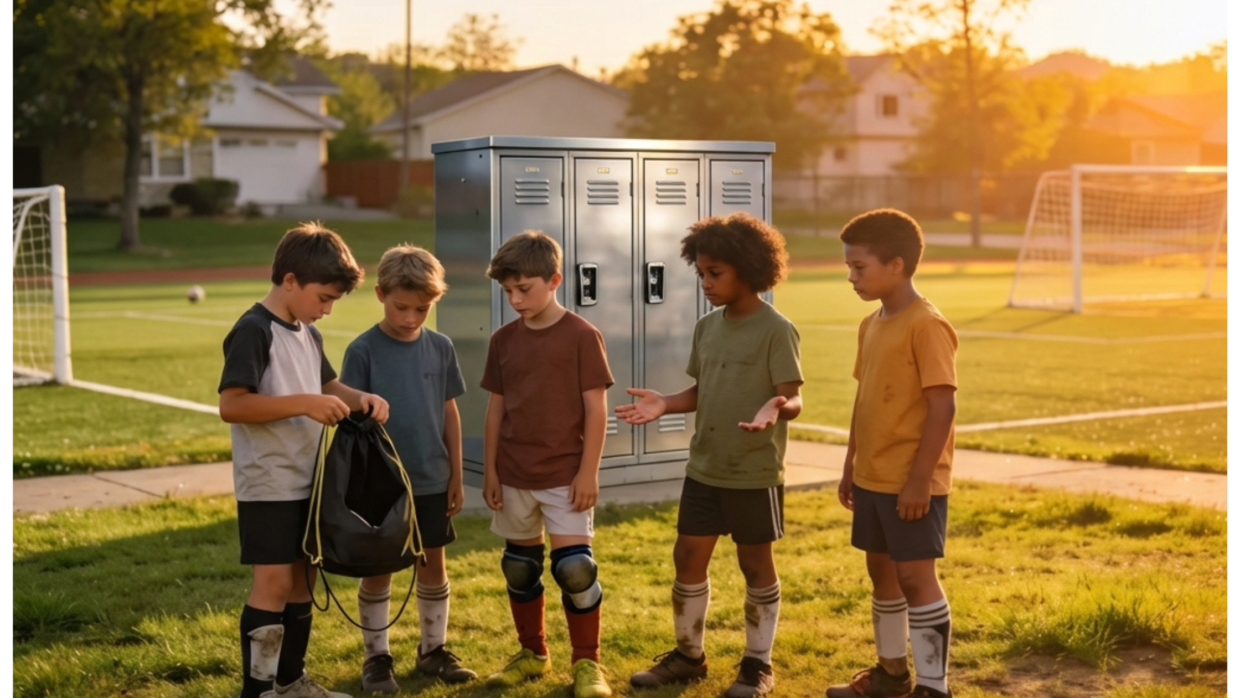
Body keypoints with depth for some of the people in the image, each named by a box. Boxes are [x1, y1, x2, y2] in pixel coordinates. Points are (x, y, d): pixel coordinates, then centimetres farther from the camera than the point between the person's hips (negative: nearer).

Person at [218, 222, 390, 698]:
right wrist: (304, 404, -26)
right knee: (273, 583, -8)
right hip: (269, 485, -9)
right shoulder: (253, 331, -16)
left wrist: (360, 399, 6)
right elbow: (231, 405, -24)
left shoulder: (307, 334, 12)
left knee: (303, 577, 14)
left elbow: (328, 385, 26)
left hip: (308, 481, 9)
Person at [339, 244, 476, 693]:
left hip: (432, 480, 3)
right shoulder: (363, 351, -10)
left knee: (433, 565, 12)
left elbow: (449, 412, 7)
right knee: (378, 570, 8)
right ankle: (376, 657, 20)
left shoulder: (440, 347, 0)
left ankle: (433, 650, 27)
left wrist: (456, 475, 7)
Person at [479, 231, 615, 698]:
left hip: (565, 475, -4)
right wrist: (489, 471, 7)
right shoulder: (503, 340, 4)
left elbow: (596, 409, -7)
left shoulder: (582, 336, -8)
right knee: (519, 566, 12)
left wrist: (588, 472, -10)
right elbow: (496, 409, 9)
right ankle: (532, 654, 28)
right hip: (514, 476, 5)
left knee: (575, 567, -7)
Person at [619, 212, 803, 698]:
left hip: (755, 472, -6)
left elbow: (793, 398, -16)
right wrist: (665, 404, -6)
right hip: (704, 468, 6)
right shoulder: (707, 327, 6)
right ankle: (688, 655, 27)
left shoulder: (776, 330, -14)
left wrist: (775, 409, -38)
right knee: (688, 557, 10)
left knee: (756, 564, 8)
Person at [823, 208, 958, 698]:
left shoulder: (926, 326, -16)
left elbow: (942, 407, -19)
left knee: (916, 576, -3)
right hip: (872, 478, 9)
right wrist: (850, 466, 16)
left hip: (911, 483, -8)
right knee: (881, 571, 16)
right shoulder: (871, 324, 10)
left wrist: (920, 480, -20)